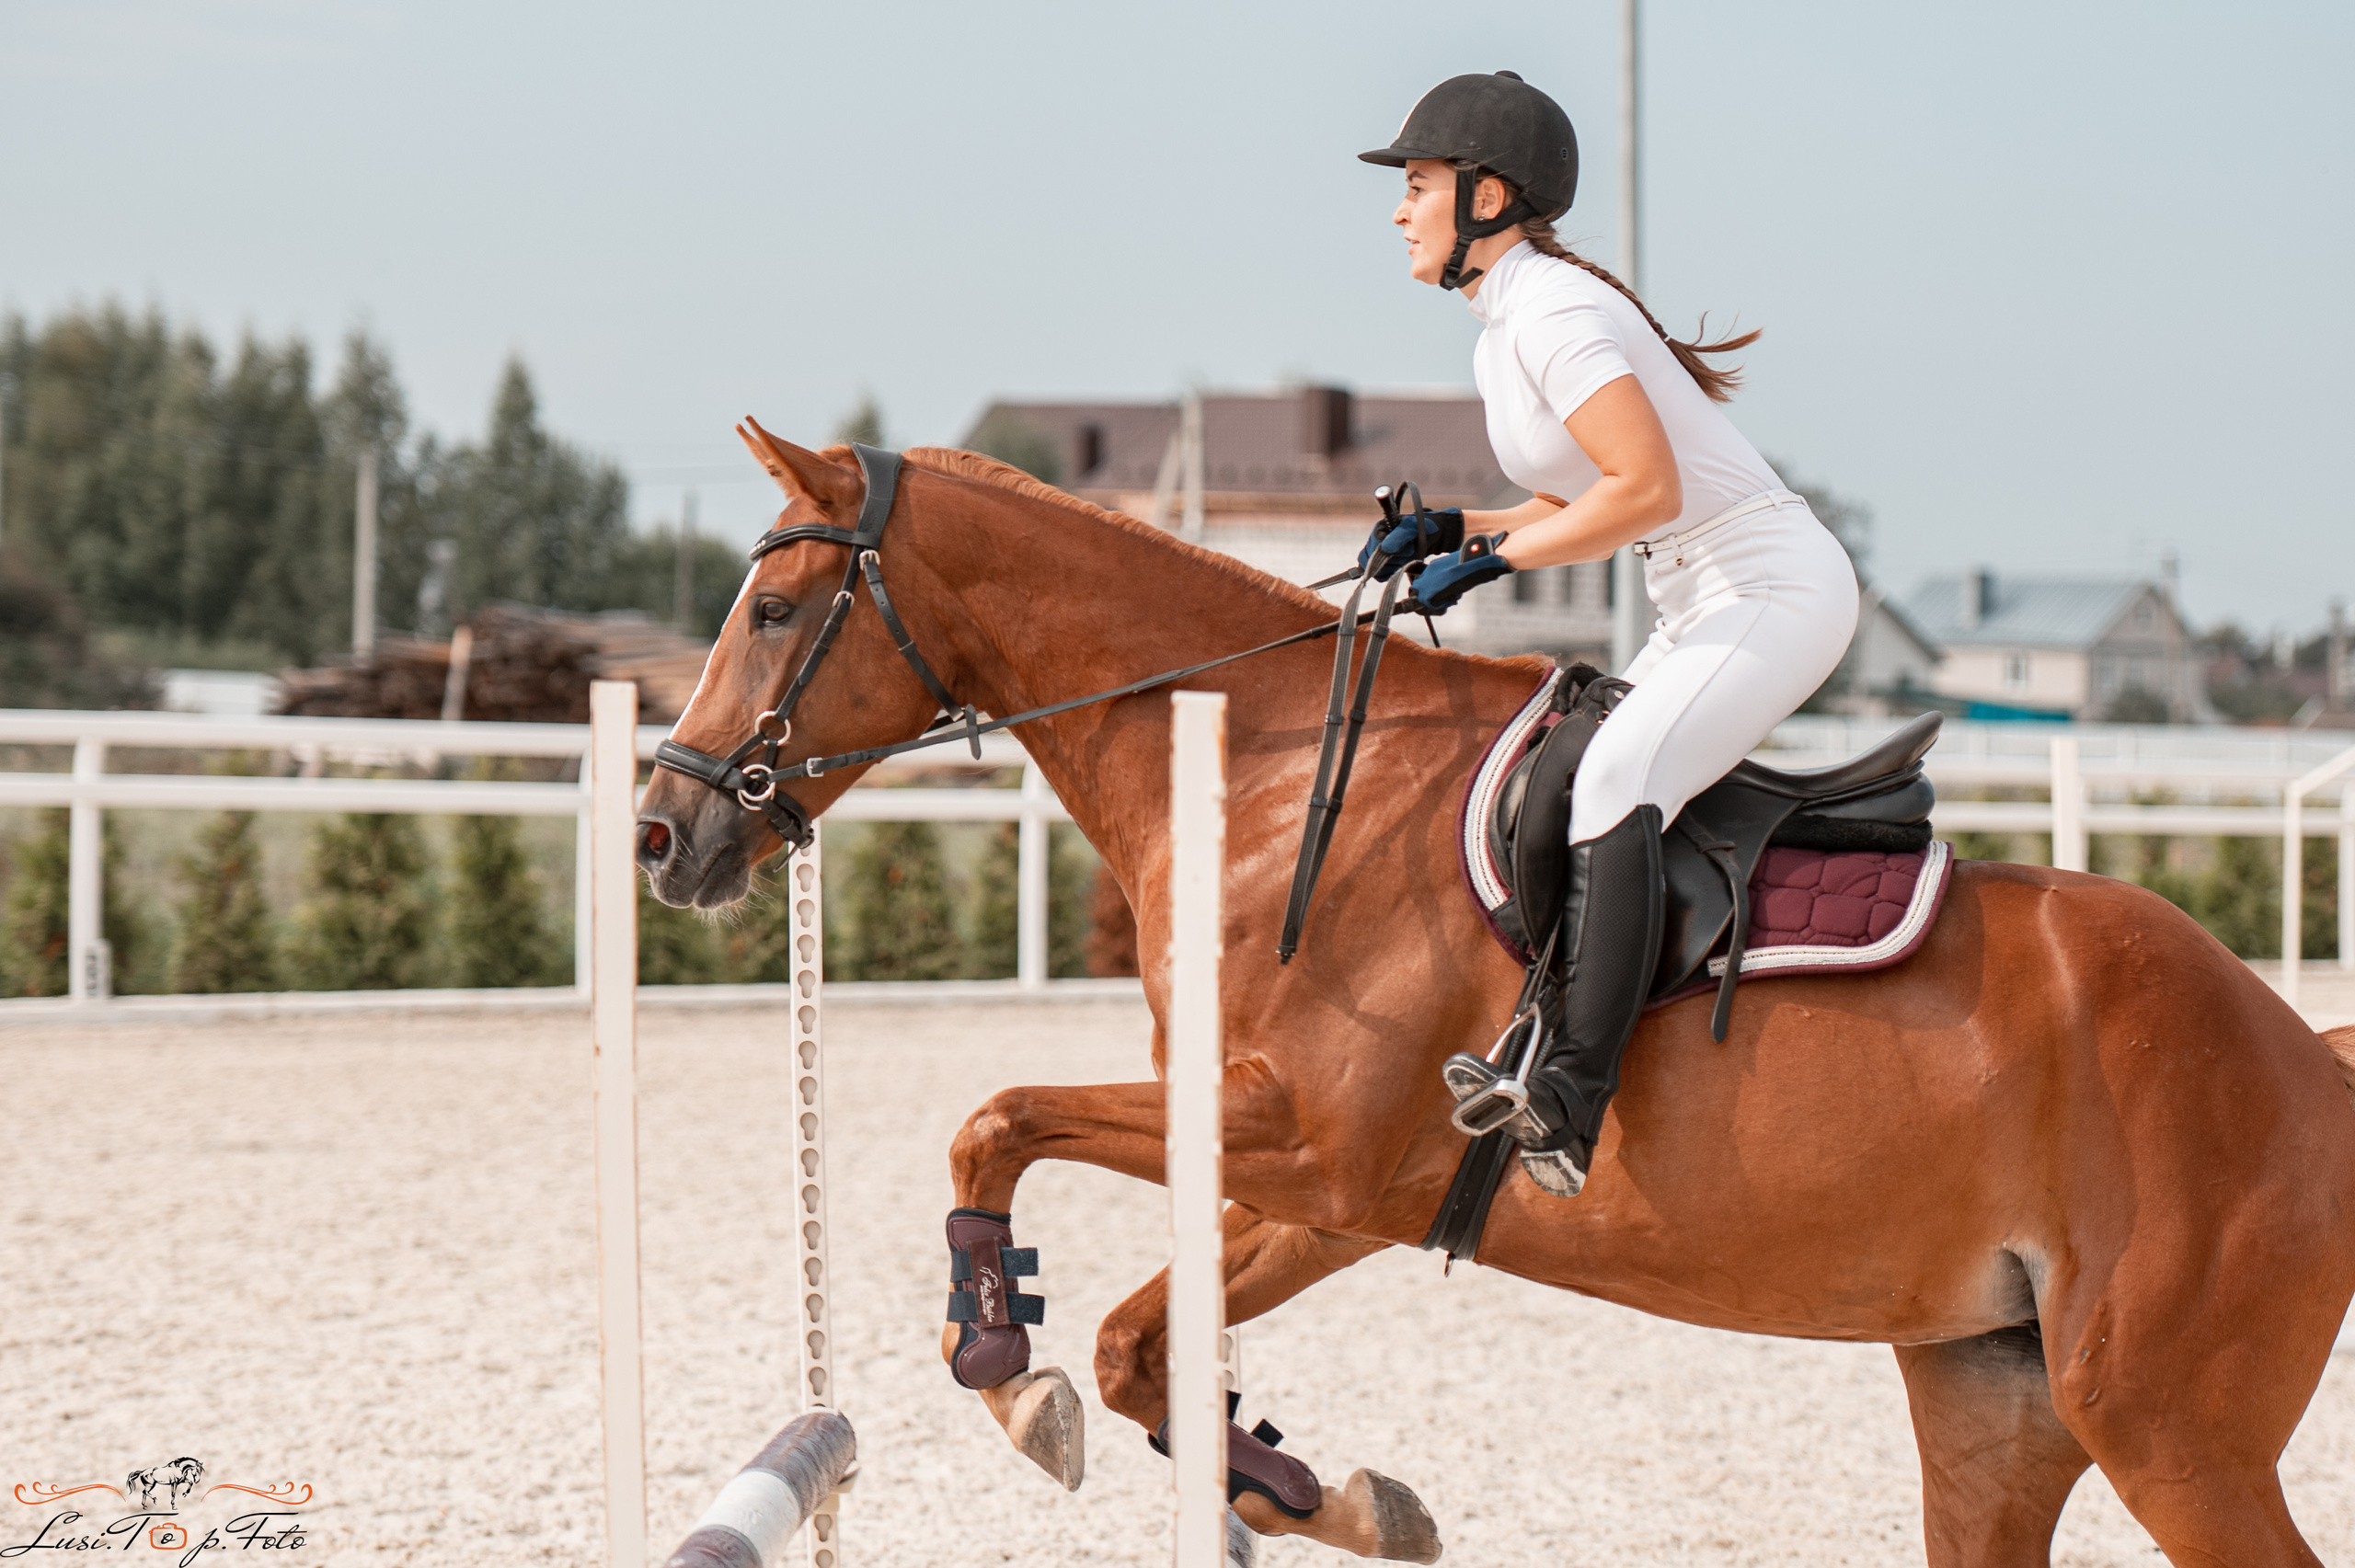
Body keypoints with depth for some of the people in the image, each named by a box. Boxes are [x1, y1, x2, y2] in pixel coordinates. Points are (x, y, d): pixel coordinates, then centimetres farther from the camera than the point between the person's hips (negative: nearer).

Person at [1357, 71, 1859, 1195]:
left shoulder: (1553, 313, -17)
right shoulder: (1500, 334, 14)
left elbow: (1646, 489, -25)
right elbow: (1576, 508, 20)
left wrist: (1490, 559, -19)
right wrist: (1445, 531, 7)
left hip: (1777, 590, -11)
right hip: (1705, 611, 11)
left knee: (1613, 782, -28)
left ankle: (1569, 1105, -35)